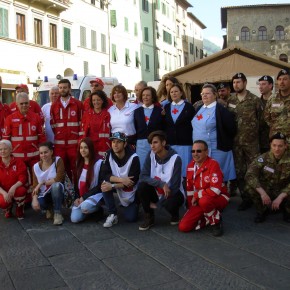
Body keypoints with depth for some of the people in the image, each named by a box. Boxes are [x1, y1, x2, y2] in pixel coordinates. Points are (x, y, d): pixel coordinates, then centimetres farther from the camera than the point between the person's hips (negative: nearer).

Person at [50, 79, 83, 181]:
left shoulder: (78, 104, 4)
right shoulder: (54, 105, 13)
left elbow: (82, 123, 1)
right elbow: (52, 123, 12)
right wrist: (57, 134, 2)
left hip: (74, 142, -3)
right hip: (59, 143, 3)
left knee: (76, 168, 0)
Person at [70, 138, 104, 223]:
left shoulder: (99, 163, -13)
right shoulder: (79, 163, 8)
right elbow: (76, 182, 14)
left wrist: (84, 197, -15)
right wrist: (77, 197, -1)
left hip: (95, 194, -5)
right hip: (81, 196, 5)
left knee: (85, 206, -36)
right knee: (75, 218, -15)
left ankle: (98, 209, -2)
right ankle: (92, 210, 14)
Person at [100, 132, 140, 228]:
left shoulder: (133, 158, -25)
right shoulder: (109, 155, -14)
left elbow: (133, 181, -26)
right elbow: (104, 175, -19)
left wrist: (112, 186, -33)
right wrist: (121, 179, -33)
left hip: (131, 191, -3)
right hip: (117, 185, 3)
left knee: (131, 218, -9)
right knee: (105, 184, -28)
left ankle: (134, 205, 28)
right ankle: (112, 214, -13)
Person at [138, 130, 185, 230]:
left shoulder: (175, 158, -21)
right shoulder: (151, 155, -9)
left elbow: (174, 185, -21)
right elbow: (143, 176, -14)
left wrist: (157, 203, -19)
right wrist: (161, 184, -29)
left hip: (173, 192, -4)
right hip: (157, 191, 4)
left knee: (169, 203, -37)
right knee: (142, 186, -25)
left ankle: (175, 214, 3)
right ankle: (149, 217, -4)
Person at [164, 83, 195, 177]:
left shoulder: (189, 107, 2)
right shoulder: (166, 107, 13)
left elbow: (194, 125, 0)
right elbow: (163, 125, 13)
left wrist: (193, 143, -5)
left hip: (184, 144, -3)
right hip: (169, 144, 3)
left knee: (184, 170, -2)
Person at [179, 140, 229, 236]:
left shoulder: (213, 164, -22)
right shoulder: (190, 166, 0)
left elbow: (215, 190, -30)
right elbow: (189, 188, 9)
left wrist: (196, 195, -19)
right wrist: (191, 207, 9)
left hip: (219, 198, -6)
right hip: (200, 200, 6)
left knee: (204, 200, -41)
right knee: (183, 227, -8)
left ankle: (216, 222, -10)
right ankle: (208, 218, 15)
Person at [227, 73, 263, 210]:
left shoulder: (255, 100, -5)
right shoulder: (230, 100, 7)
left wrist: (255, 131, -2)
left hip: (251, 141, -4)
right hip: (235, 142, 4)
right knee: (239, 171, 7)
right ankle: (246, 198, 18)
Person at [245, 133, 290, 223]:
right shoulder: (263, 158, -15)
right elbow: (249, 175, -26)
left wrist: (280, 197, -34)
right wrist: (262, 193, -37)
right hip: (266, 191, 0)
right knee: (253, 188, -29)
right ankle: (262, 211, -1)